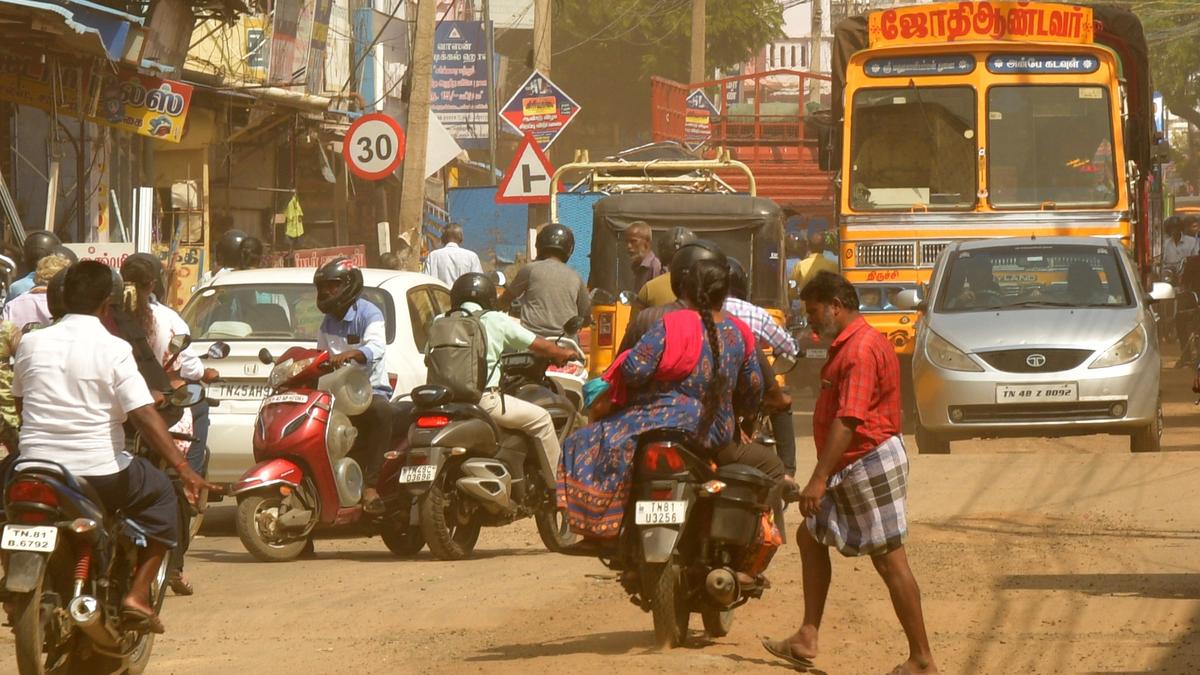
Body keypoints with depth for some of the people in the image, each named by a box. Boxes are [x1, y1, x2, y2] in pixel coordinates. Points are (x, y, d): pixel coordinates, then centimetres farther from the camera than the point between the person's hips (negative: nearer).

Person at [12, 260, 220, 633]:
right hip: (99, 472, -3)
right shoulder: (113, 350, -9)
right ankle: (138, 593, 9)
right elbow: (144, 415, -15)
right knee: (162, 494, 21)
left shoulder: (31, 344, 2)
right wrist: (185, 470, -15)